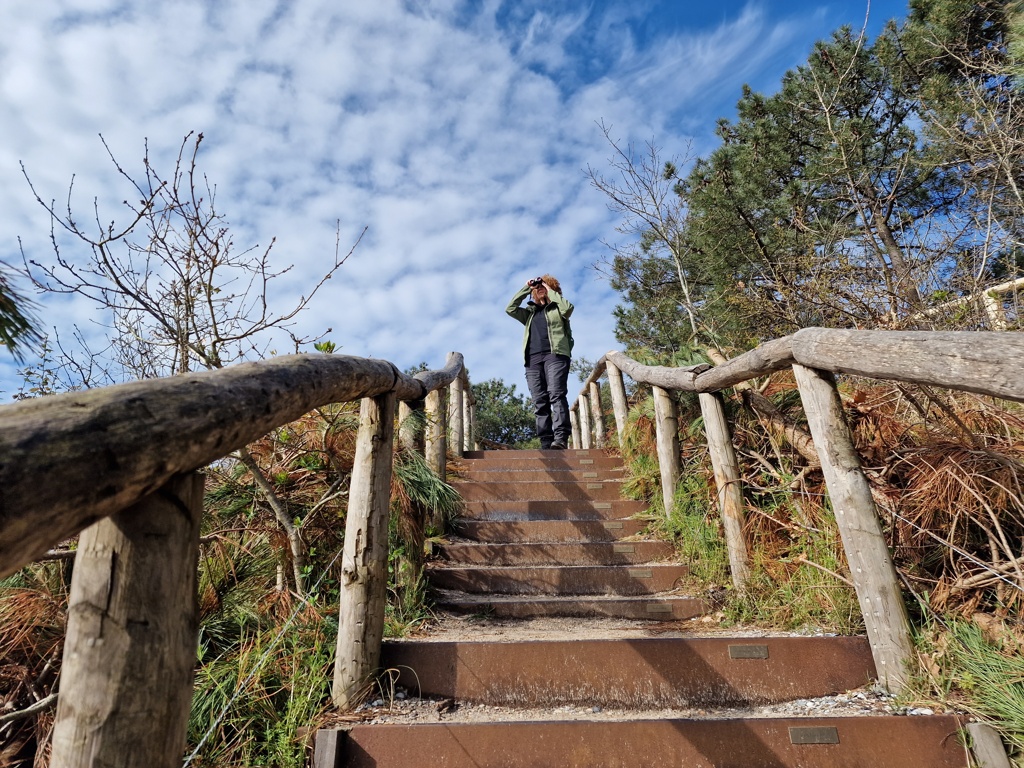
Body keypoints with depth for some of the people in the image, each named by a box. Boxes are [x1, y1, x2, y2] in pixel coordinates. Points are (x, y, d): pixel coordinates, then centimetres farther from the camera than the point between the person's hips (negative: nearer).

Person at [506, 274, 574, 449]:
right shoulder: (530, 312, 29)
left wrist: (550, 291, 7)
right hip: (533, 359, 4)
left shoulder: (557, 308, 18)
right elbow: (510, 309, 17)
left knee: (556, 395, -19)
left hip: (555, 355, -4)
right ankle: (546, 443, -10)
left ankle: (561, 438, -28)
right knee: (540, 402, -6)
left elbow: (568, 307, -4)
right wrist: (526, 288, 17)